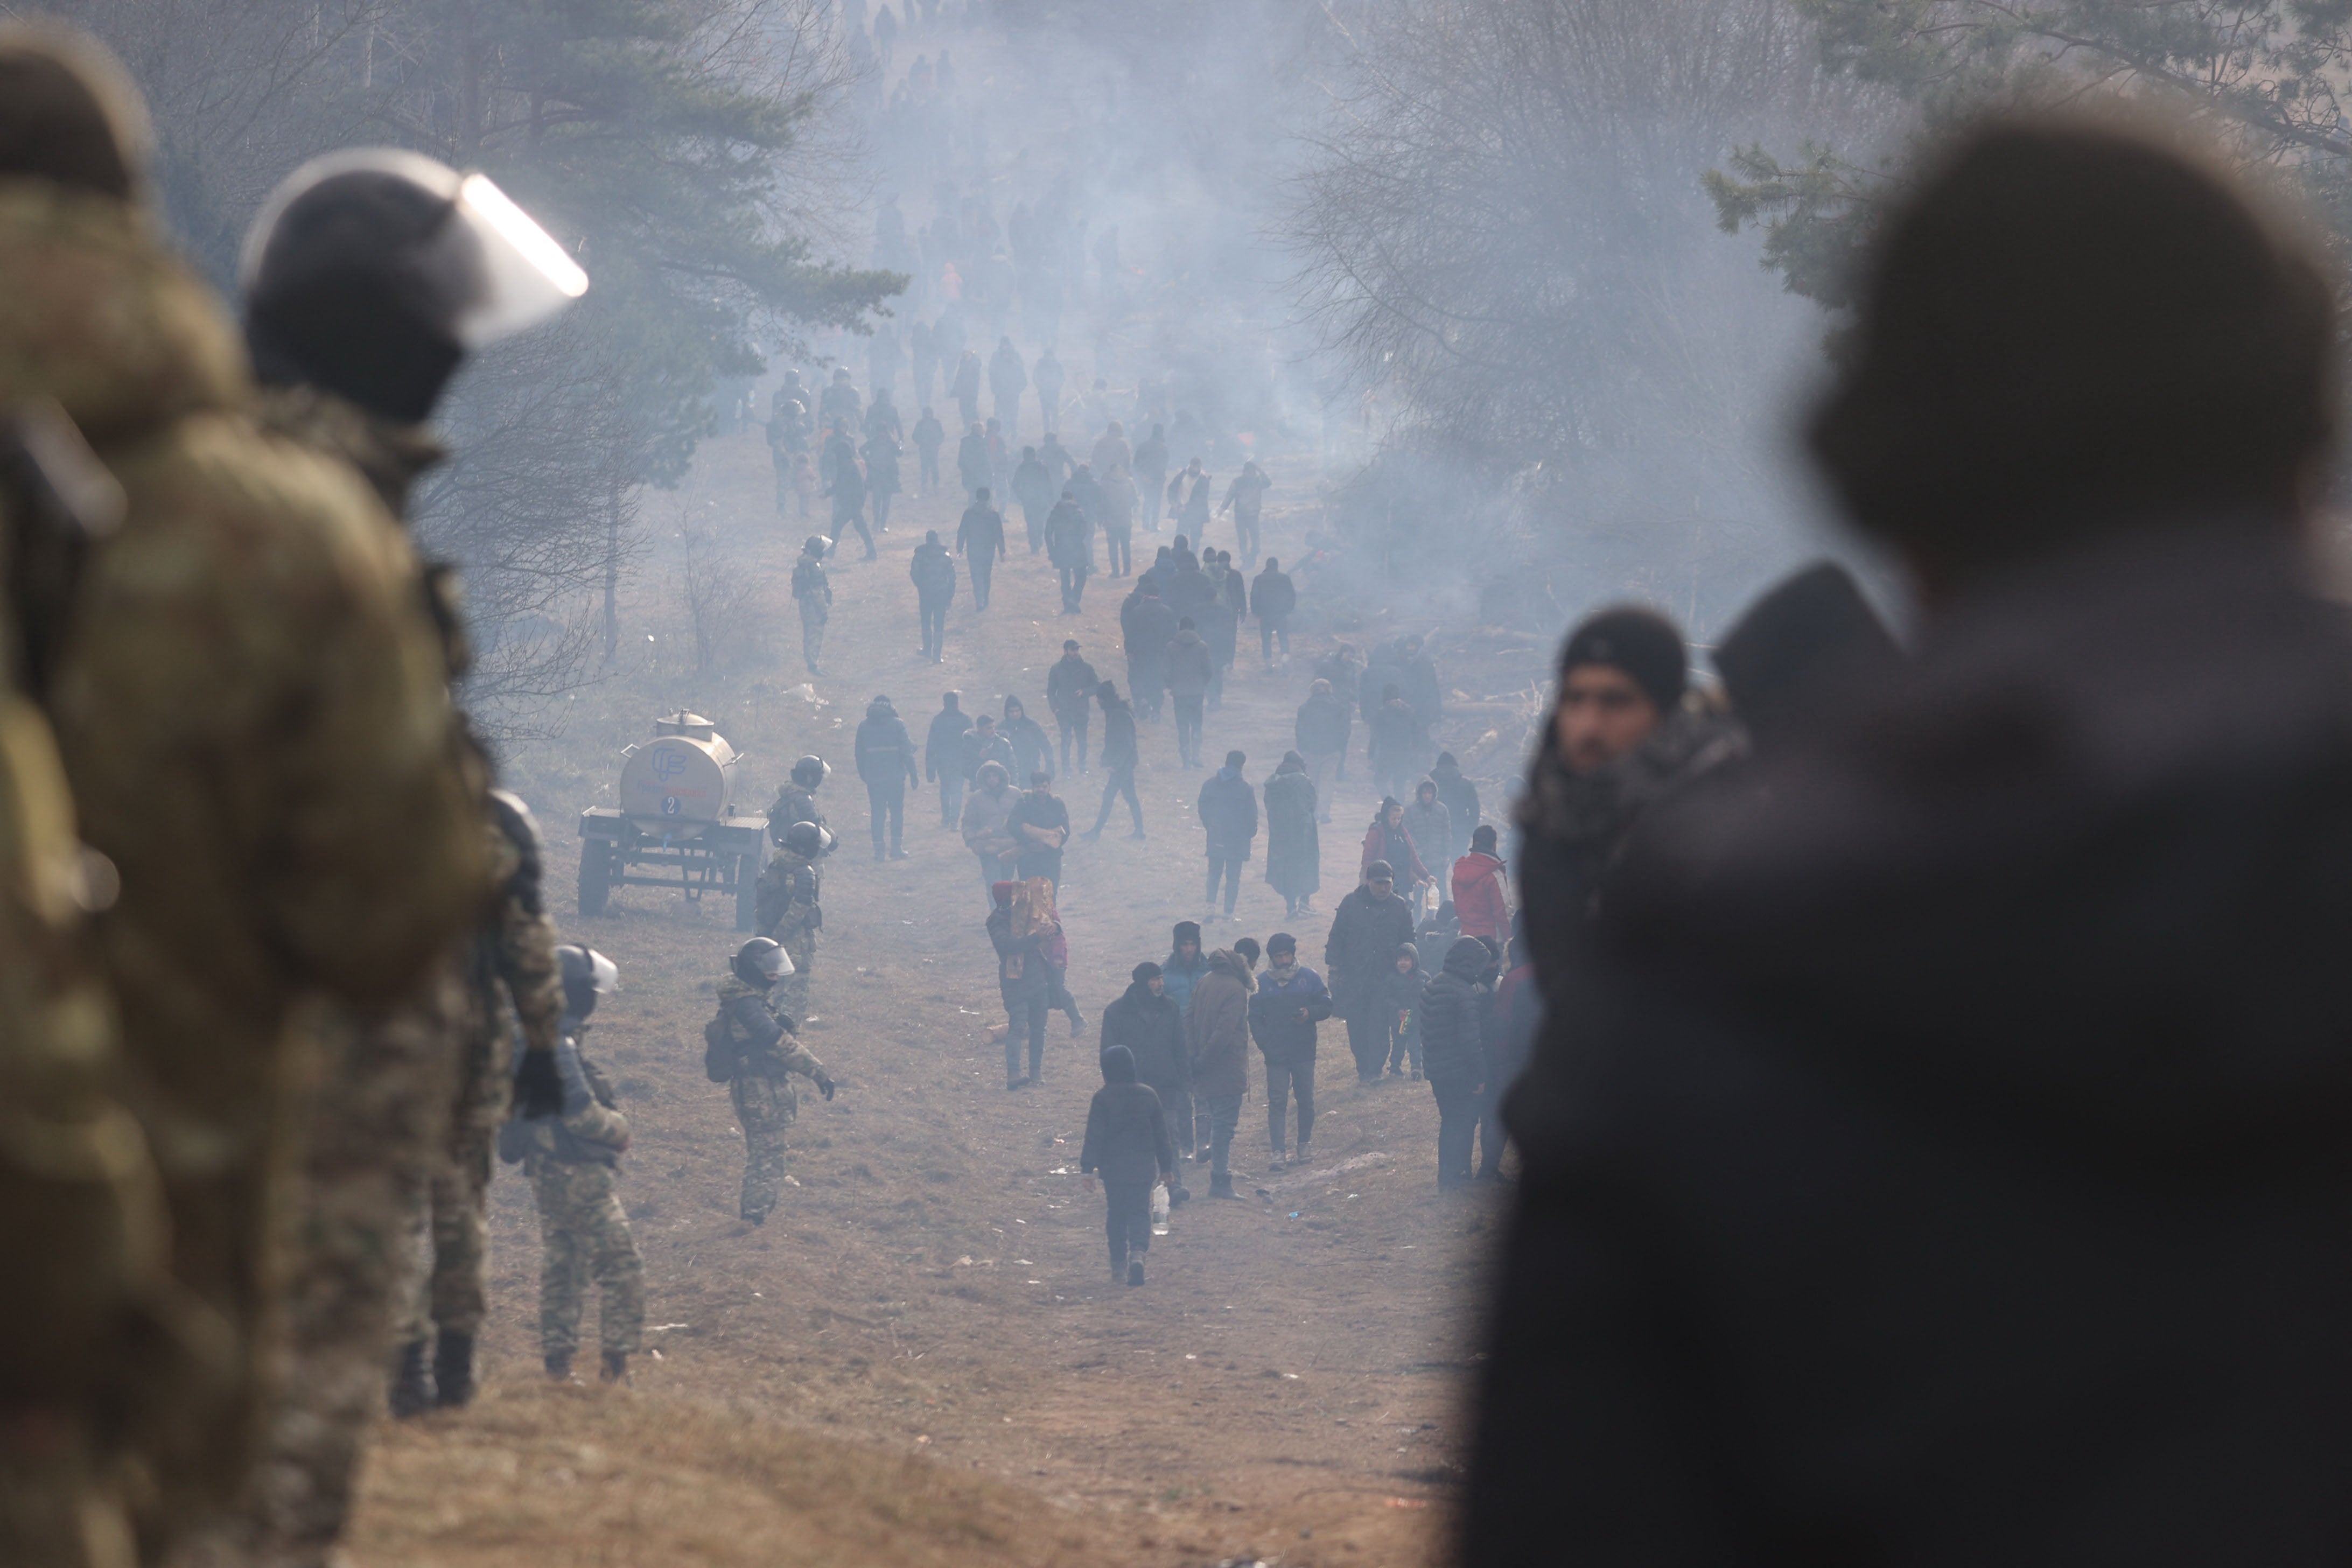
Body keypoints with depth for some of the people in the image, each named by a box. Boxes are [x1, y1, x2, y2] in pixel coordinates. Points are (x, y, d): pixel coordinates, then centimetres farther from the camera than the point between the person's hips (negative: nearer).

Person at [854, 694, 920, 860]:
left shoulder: (864, 726, 4)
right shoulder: (897, 724, -3)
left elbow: (860, 753, 9)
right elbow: (907, 752, -5)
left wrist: (863, 774, 18)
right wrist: (913, 774, -2)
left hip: (873, 777, 2)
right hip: (895, 776, -2)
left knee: (877, 813, 5)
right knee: (897, 811, 7)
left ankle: (878, 850, 0)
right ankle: (896, 848, 1)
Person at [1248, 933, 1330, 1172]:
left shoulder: (1309, 978, 2)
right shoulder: (1263, 983, 3)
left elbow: (1326, 1006, 5)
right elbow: (1255, 1017, 7)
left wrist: (1310, 1013, -16)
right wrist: (1264, 1043, -7)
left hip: (1304, 1053, 1)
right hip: (1276, 1054, -1)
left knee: (1306, 1100, 8)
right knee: (1277, 1102, -6)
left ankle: (1303, 1145, 23)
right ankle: (1278, 1153, -8)